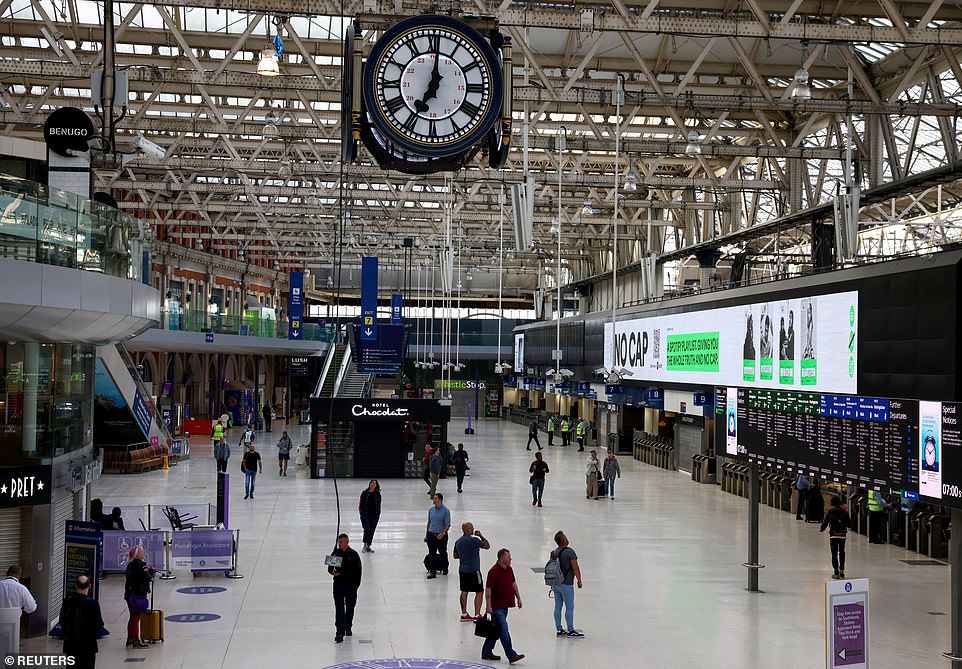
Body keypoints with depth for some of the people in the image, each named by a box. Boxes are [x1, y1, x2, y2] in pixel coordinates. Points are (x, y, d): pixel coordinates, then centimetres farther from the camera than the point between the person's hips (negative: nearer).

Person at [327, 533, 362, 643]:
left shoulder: (353, 554, -4)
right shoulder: (335, 554, 2)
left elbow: (358, 571, -1)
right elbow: (330, 568, 10)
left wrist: (356, 585, -6)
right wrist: (333, 572, -13)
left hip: (351, 585, -1)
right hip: (338, 584, 1)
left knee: (350, 608, 14)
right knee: (339, 609, -7)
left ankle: (348, 627, 35)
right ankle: (339, 633, -11)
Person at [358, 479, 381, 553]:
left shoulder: (377, 494, 3)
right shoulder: (365, 493, -1)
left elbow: (379, 504, 8)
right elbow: (361, 503, 3)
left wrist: (378, 514, 4)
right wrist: (361, 512, -3)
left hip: (374, 515, 2)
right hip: (365, 515, -2)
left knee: (372, 531, 7)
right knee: (367, 529, -15)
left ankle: (368, 546, 18)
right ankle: (365, 546, -5)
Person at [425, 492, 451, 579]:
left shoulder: (445, 511, -10)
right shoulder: (431, 510, 5)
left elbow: (448, 525, -10)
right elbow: (429, 523, 13)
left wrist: (443, 533, -24)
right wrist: (426, 535, 13)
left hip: (441, 536, -4)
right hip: (431, 535, 4)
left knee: (442, 553, 11)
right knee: (432, 553, 1)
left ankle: (445, 568, 35)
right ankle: (433, 572, 5)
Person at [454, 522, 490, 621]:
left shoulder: (458, 541, 6)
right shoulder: (474, 540, -17)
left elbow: (455, 555, 17)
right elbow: (487, 546, -7)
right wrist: (481, 536, 3)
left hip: (462, 570, 7)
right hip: (473, 570, -7)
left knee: (464, 591, 12)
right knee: (479, 592, 1)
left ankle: (464, 614, 15)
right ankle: (477, 615, -1)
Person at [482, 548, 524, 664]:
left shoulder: (509, 569, 10)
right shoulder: (494, 571, -17)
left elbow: (514, 584, 21)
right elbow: (488, 589, -17)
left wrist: (518, 598, 17)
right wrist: (488, 606, -19)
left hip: (505, 605, 9)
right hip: (497, 607, -9)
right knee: (504, 630, -9)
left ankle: (487, 653, 23)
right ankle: (511, 655, -11)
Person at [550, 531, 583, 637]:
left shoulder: (553, 553, 7)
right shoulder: (570, 551, -14)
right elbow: (575, 568, -15)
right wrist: (579, 581, -4)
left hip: (555, 584, 7)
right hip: (566, 585, -7)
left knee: (558, 606, 11)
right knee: (569, 608, 0)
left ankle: (559, 630, 16)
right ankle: (571, 631, 4)